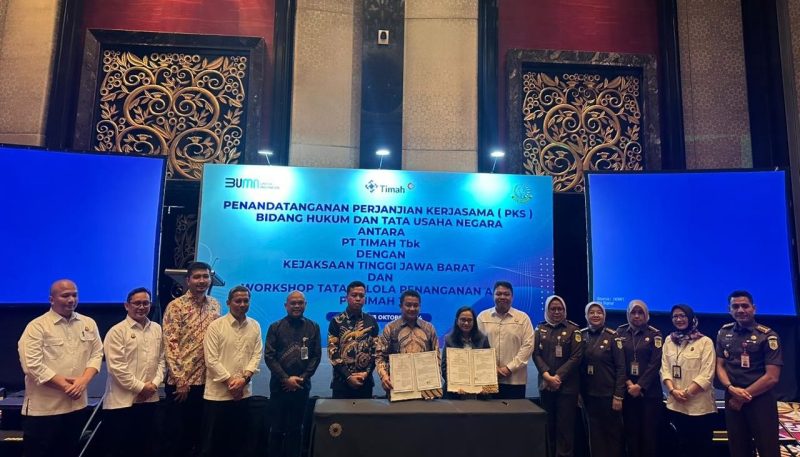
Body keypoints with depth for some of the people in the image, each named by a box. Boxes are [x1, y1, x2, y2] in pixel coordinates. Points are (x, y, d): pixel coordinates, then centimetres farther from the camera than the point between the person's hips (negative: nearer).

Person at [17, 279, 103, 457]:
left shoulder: (88, 324, 6)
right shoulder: (37, 326, -9)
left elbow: (96, 354, 6)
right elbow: (32, 365, -16)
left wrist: (83, 380, -11)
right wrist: (65, 385, -15)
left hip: (77, 405, 5)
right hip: (43, 408, -5)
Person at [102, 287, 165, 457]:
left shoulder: (157, 329, 10)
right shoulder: (117, 331, -8)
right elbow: (116, 366, -14)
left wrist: (155, 383, -4)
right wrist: (140, 387, -12)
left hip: (149, 399, 5)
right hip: (122, 401, -5)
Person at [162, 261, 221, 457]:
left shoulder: (215, 305, 6)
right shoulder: (176, 306, -8)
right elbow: (170, 345, -12)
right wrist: (180, 380, -15)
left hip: (205, 380, 4)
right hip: (180, 381, -4)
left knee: (197, 431, 14)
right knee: (176, 433, 6)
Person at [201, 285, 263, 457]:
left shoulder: (255, 326, 5)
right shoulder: (216, 326, -6)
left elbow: (257, 355, 2)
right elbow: (211, 359, -10)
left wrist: (244, 378, -12)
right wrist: (229, 380, -12)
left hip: (243, 392, 3)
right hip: (218, 392, -3)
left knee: (239, 438, 12)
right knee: (213, 440, 6)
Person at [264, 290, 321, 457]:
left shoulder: (313, 327, 6)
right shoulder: (275, 327, 2)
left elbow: (316, 356, 3)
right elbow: (269, 356, -4)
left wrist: (302, 378, -8)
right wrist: (286, 378, -11)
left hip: (302, 386, 1)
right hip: (279, 385, -1)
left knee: (295, 428, 9)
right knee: (277, 427, 7)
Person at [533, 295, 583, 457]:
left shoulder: (573, 329, 0)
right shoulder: (540, 329, 8)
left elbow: (576, 357, -7)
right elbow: (536, 354, 2)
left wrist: (558, 377, -13)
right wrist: (547, 376, -12)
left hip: (567, 385, -3)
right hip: (545, 384, 3)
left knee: (565, 425, -1)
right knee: (548, 425, 7)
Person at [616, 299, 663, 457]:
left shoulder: (654, 334, 1)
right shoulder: (620, 332, 5)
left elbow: (655, 363, -6)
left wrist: (640, 385, -12)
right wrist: (628, 383, -9)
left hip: (649, 390, -1)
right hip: (627, 390, 1)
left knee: (649, 431, 1)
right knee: (631, 430, 4)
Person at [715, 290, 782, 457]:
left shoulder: (767, 336, -7)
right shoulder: (724, 333, 6)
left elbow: (772, 377, -12)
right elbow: (720, 365, 7)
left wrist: (743, 397, -11)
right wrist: (731, 388, -12)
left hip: (760, 400, -4)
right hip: (732, 400, 4)